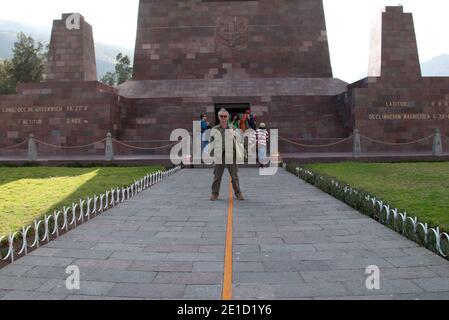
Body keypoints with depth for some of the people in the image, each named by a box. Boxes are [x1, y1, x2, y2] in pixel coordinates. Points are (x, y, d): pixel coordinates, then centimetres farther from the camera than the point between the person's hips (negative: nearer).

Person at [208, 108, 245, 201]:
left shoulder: (233, 129, 7)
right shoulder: (215, 129, 6)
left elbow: (237, 141, 12)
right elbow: (211, 142, 8)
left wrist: (241, 152, 10)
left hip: (231, 154, 0)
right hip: (220, 154, 0)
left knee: (234, 175, 4)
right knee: (217, 175, 2)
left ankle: (238, 193, 15)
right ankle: (215, 193, 13)